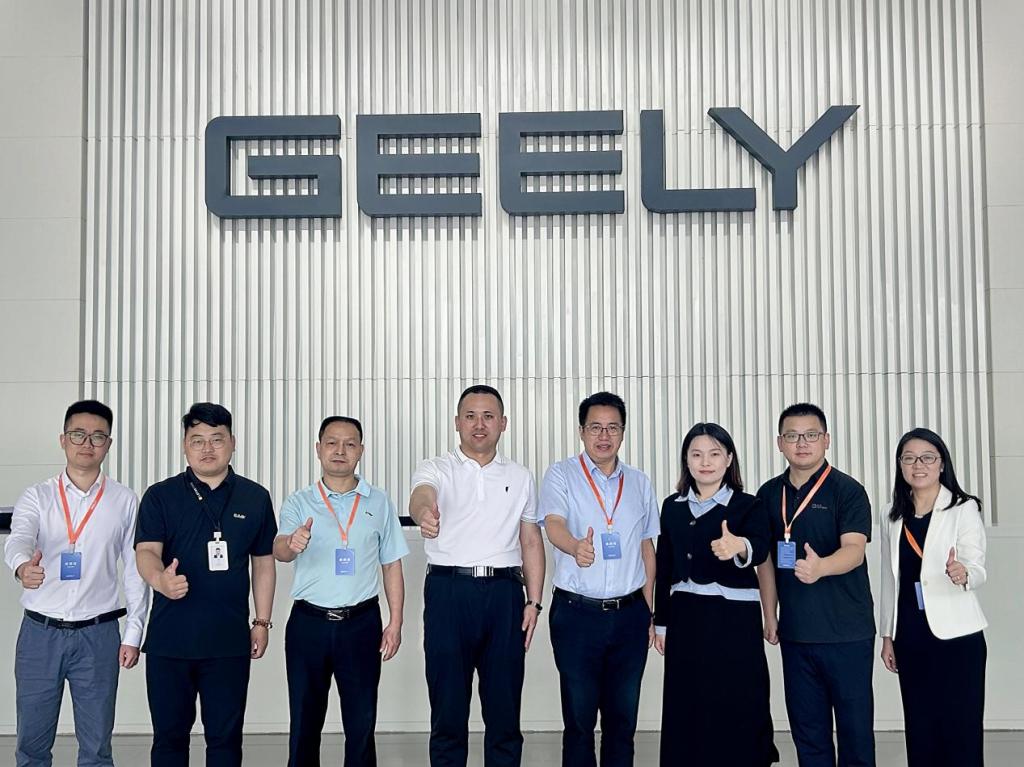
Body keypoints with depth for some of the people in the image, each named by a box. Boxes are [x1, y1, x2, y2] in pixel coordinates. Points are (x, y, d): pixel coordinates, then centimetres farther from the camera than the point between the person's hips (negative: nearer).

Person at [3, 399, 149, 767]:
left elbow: (135, 571, 4)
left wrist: (133, 634, 0)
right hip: (40, 632, 0)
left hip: (98, 635, 0)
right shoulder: (36, 497, 1)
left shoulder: (125, 502, 2)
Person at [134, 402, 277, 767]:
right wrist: (160, 580, -33)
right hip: (169, 640, 0)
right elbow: (146, 551, -11)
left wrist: (262, 622, 6)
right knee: (169, 735, 9)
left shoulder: (255, 498, 5)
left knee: (225, 737, 8)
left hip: (230, 641, 1)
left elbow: (263, 563, 10)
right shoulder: (160, 497, 1)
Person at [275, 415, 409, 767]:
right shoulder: (298, 503, 2)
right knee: (304, 722, 9)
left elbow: (391, 566, 7)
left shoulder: (379, 503, 5)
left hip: (361, 623, 0)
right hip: (308, 622, 0)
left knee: (362, 723, 7)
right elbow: (279, 550, -15)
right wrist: (291, 543, -40)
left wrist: (395, 623, 2)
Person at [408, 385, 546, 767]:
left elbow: (531, 541, 13)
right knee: (448, 711, 4)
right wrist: (424, 512, -45)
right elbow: (421, 495, -21)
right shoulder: (436, 469, 3)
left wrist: (533, 600, 3)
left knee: (504, 710, 7)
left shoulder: (520, 477, 13)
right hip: (449, 591, -2)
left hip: (504, 593, 2)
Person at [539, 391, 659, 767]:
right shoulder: (561, 475, -2)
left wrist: (652, 613, 10)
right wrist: (576, 547, -42)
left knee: (623, 718, 10)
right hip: (576, 612, -3)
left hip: (629, 613, 3)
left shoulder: (640, 483, 10)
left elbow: (647, 548, 14)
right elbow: (554, 524, -19)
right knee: (579, 717, 4)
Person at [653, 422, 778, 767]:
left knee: (736, 711, 0)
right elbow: (665, 567, 11)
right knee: (687, 710, 8)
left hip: (734, 618, -4)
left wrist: (739, 547, -46)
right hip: (685, 617, 4)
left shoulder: (748, 506, -4)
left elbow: (760, 548, -23)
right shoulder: (673, 507, 8)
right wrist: (661, 622, 10)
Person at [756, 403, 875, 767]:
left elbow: (854, 549, -21)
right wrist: (770, 617, 8)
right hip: (794, 631, 5)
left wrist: (820, 567, -41)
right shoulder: (769, 494, 7)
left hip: (846, 631, -5)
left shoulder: (847, 490, -8)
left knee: (855, 726, 3)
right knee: (807, 729, 13)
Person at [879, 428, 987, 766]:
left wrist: (963, 574, -36)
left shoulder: (964, 508, -4)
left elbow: (978, 570, -14)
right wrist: (887, 635, 11)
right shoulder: (893, 518, 10)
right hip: (910, 636, 4)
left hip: (956, 636, -4)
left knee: (960, 730, -3)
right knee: (920, 731, 9)